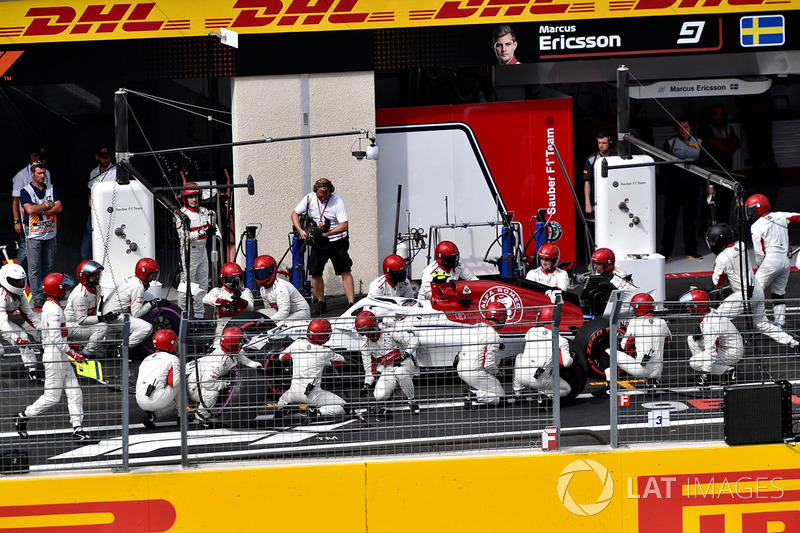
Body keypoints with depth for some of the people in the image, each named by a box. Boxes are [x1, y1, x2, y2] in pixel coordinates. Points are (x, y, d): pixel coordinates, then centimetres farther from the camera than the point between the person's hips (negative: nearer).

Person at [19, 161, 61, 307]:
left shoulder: (51, 189, 10)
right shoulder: (26, 191, -3)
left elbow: (58, 208, -2)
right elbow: (30, 210, -18)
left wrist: (40, 210, -12)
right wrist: (47, 205, -8)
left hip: (50, 233, 4)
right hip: (34, 234, -4)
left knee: (48, 265, 8)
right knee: (35, 266, -5)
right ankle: (37, 296, -4)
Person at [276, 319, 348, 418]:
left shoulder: (297, 344, -3)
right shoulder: (324, 351, -12)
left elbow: (282, 357, 14)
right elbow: (341, 360, 7)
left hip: (294, 392, 4)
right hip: (313, 395, -4)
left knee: (282, 400, 36)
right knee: (342, 407, 4)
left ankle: (282, 409, 2)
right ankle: (317, 412, -15)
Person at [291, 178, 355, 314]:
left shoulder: (337, 201, -15)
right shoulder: (309, 199, -4)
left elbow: (344, 226, -19)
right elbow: (295, 214, 8)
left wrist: (326, 233, -26)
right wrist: (300, 231, -8)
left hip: (337, 241, -3)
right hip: (318, 243, 3)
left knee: (345, 272, -9)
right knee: (315, 272, 3)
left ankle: (351, 303, -10)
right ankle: (320, 302, 20)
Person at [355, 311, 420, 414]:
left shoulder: (391, 333, -16)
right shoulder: (366, 347, 2)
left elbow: (414, 340, -19)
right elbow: (369, 369, 9)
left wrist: (404, 356, -27)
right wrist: (366, 385, -7)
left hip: (404, 363, -4)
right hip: (387, 370, 4)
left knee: (400, 372, -42)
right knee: (379, 396, -22)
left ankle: (412, 401, -19)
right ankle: (390, 390, 17)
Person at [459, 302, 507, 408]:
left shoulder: (473, 328, 10)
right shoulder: (493, 336, -14)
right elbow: (489, 364, -17)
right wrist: (496, 372, 5)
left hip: (461, 369, 8)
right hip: (475, 373, -8)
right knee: (499, 396, 5)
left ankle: (473, 390, 9)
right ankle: (474, 396, -16)